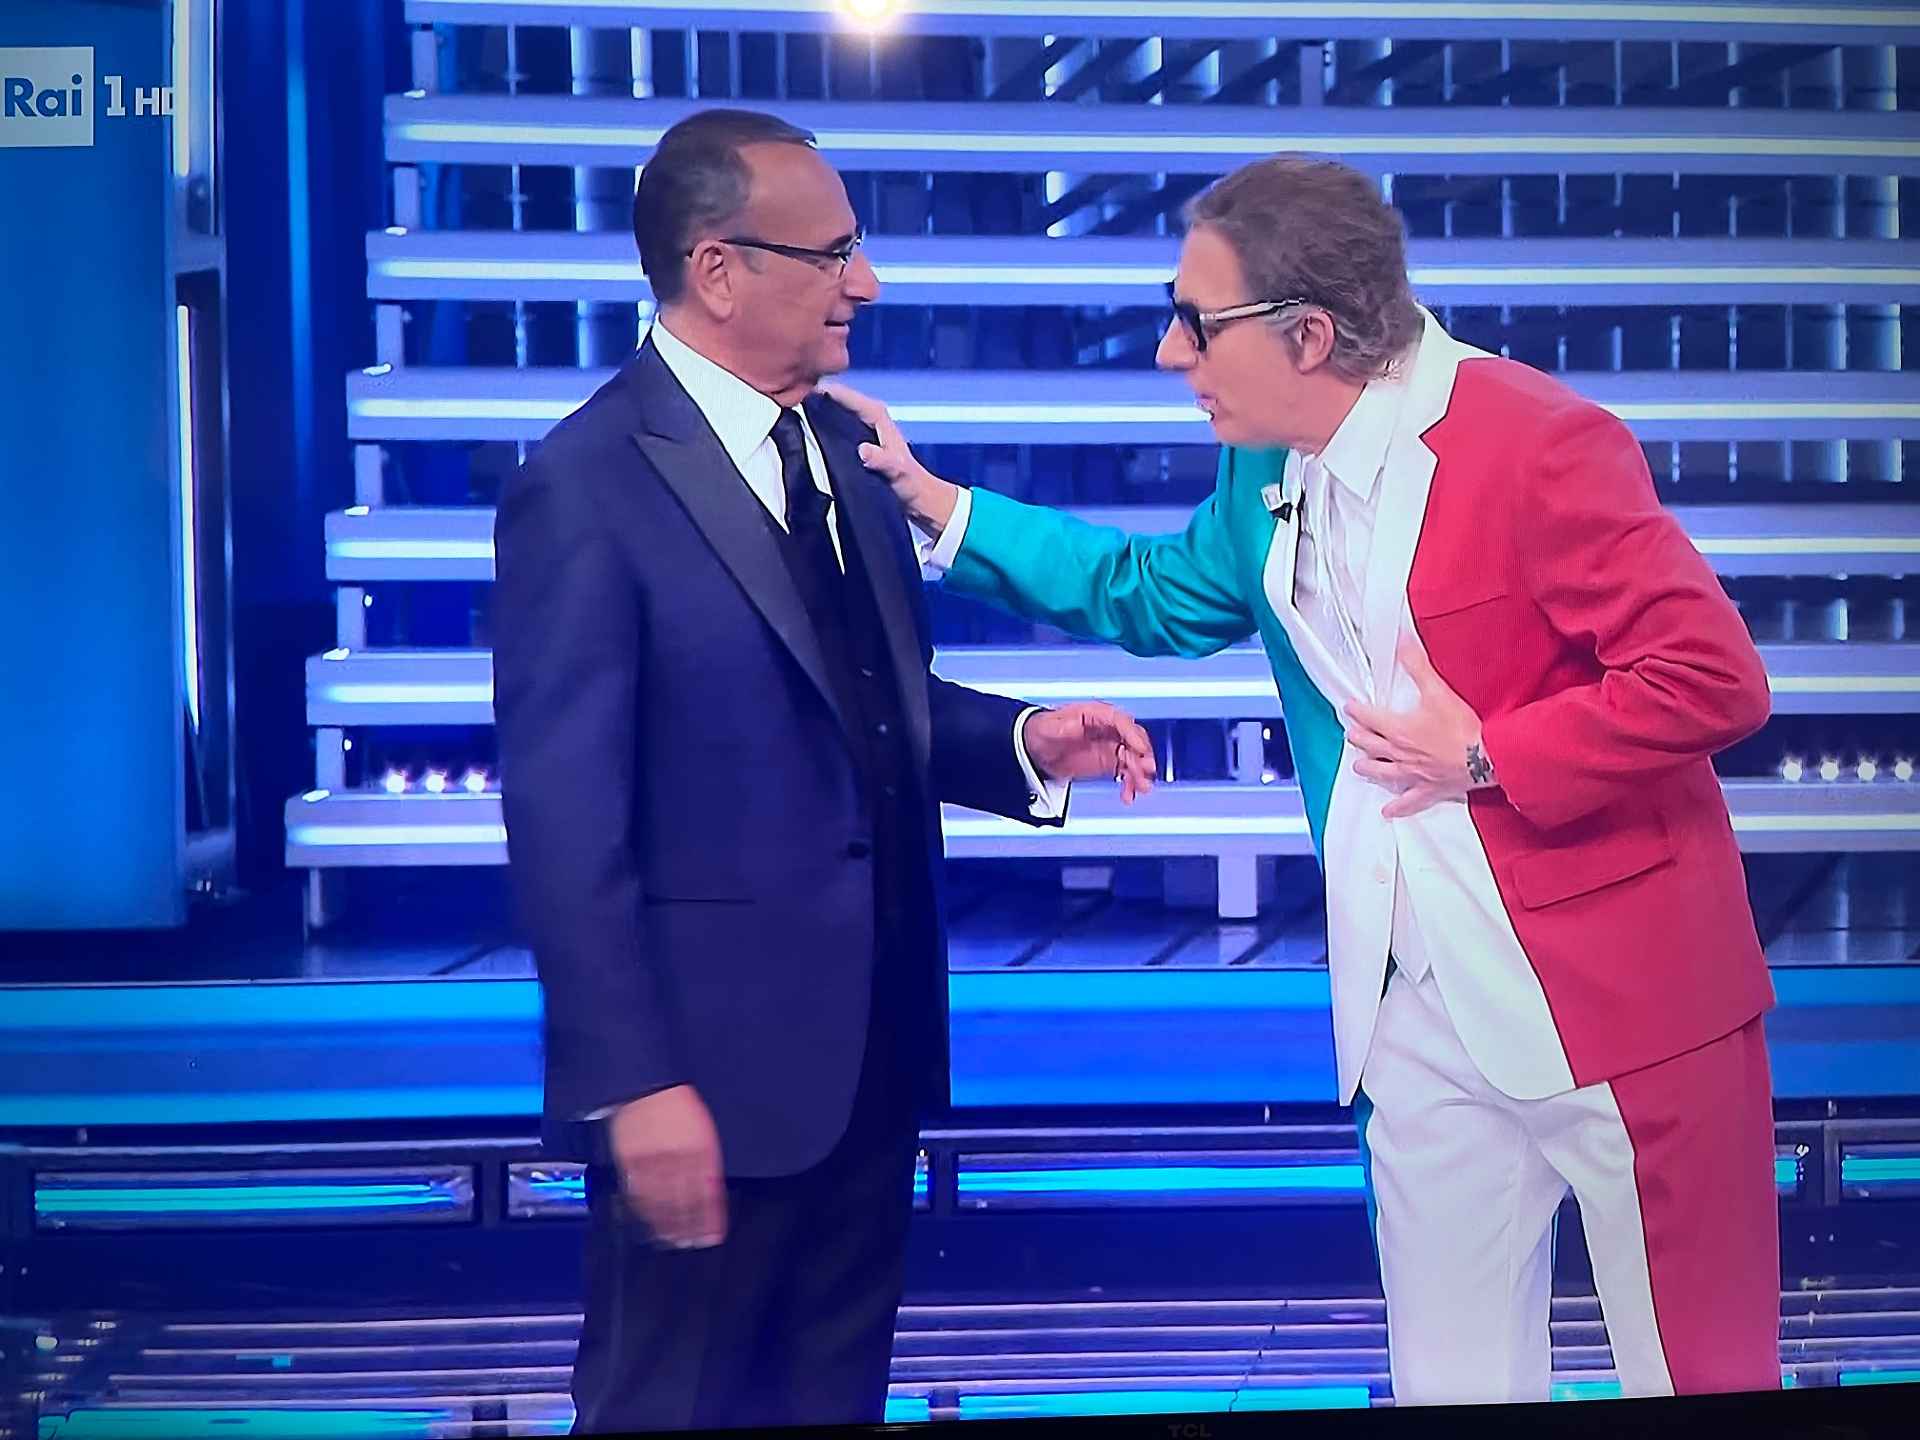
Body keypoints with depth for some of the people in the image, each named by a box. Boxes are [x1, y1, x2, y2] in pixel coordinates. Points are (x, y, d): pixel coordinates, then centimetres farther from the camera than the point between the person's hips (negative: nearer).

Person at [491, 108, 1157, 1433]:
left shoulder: (839, 444, 8)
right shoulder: (584, 490, -16)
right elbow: (564, 823, -18)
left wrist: (1020, 741, -3)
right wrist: (634, 1084, -20)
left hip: (871, 1040, 8)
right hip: (712, 1062, -7)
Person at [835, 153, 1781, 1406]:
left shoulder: (1538, 440, -18)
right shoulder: (1270, 470, 7)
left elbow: (1715, 677, -20)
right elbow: (1154, 595, 24)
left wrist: (1488, 758, -17)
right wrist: (934, 502, 17)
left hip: (1618, 995, -7)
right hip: (1419, 1009, 7)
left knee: (1703, 1371, 4)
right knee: (1449, 1380, 15)